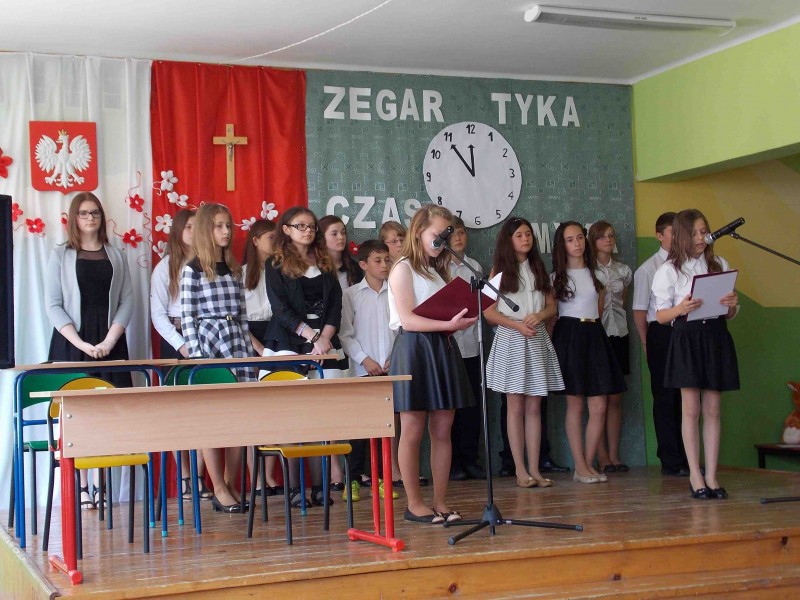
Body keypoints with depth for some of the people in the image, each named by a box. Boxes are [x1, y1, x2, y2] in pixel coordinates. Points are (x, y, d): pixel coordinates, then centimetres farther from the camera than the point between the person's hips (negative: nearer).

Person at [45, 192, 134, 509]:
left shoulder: (115, 256, 12)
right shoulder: (61, 255, 6)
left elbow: (127, 301, 6)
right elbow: (53, 305, -1)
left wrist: (109, 341, -9)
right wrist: (81, 343, -12)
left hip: (110, 343, 2)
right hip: (72, 342, -2)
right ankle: (81, 487, -3)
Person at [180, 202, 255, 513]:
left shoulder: (234, 268, 14)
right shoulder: (193, 269, -1)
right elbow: (187, 317, -4)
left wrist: (248, 345, 10)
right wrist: (195, 355, -10)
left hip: (237, 341, 5)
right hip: (208, 341, -5)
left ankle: (230, 484, 10)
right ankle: (219, 489, 3)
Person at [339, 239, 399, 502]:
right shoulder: (352, 294, 2)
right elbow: (346, 333, 0)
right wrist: (365, 360, -8)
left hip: (392, 368, 2)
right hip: (364, 369, -2)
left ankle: (382, 477, 13)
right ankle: (353, 479, 6)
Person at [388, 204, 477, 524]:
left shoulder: (440, 270, 19)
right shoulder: (403, 269, -4)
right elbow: (408, 319, -14)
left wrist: (461, 320, -3)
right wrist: (448, 324, -22)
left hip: (442, 349, 7)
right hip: (414, 349, -7)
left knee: (443, 429, 6)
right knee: (413, 430, -2)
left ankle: (441, 501, 11)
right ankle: (414, 504, 6)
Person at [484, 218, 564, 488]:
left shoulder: (538, 268, 14)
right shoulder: (500, 270, 2)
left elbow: (551, 305, 11)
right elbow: (489, 312, -5)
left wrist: (538, 316, -10)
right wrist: (518, 325, -15)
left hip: (537, 340, 3)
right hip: (511, 339, -3)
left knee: (534, 407, 3)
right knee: (516, 407, -2)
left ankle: (534, 469, 5)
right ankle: (521, 470, 2)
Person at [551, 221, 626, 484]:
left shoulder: (596, 273, 13)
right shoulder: (556, 276, 4)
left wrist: (591, 325, 12)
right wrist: (551, 344, -3)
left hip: (594, 336, 3)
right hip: (569, 336, -3)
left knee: (599, 407, -3)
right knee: (575, 404, -3)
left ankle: (588, 464, 6)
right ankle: (580, 467, 2)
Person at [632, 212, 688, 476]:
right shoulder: (648, 269, 0)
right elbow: (640, 311, 2)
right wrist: (647, 344, 1)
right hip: (661, 334, -3)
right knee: (666, 398, 2)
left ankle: (687, 457, 17)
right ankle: (671, 461, 9)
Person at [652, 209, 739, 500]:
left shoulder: (719, 264, 10)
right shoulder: (669, 270, 2)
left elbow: (729, 314, 12)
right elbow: (661, 315, 0)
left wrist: (732, 305, -10)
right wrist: (680, 309, -20)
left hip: (716, 337, 3)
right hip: (686, 338, -2)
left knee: (712, 409, 4)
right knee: (691, 409, -1)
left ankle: (711, 476, 9)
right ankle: (695, 476, 6)